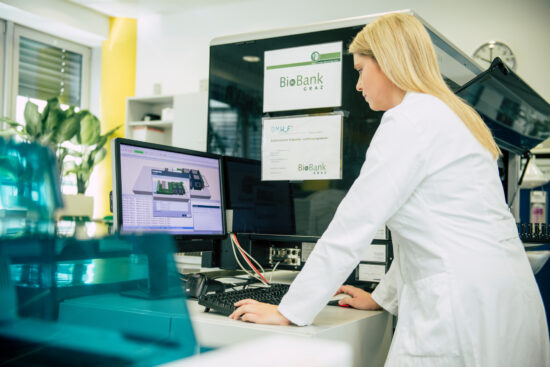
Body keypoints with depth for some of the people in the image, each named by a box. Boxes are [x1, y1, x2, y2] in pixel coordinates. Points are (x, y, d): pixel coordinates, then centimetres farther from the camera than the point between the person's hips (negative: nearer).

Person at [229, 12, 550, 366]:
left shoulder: (410, 118, -12)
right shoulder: (449, 115, 18)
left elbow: (355, 222, -15)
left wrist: (288, 311, -8)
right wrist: (383, 296, 24)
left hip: (468, 307, -10)